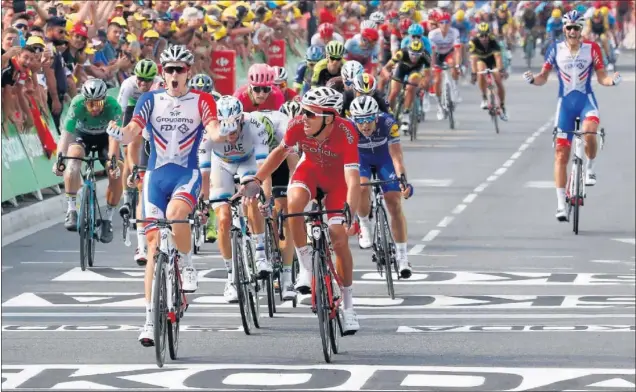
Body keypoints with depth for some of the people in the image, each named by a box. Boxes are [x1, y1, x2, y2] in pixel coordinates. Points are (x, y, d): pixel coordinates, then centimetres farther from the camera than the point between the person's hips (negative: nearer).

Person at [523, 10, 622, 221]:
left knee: (589, 132, -35)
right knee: (561, 154, 0)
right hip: (565, 102, 2)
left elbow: (601, 77, -1)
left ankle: (590, 168, -4)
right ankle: (561, 205, 6)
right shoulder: (555, 50, -1)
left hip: (587, 100, -1)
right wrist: (532, 79, -18)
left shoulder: (592, 49, -4)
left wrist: (612, 80, -22)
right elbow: (543, 77, 3)